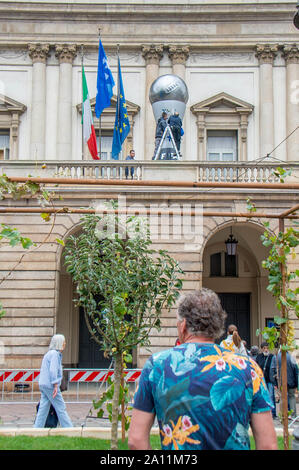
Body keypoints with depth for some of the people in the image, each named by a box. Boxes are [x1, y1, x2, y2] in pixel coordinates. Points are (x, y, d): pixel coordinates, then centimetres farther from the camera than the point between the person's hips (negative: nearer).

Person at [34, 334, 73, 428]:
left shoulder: (49, 354, 20)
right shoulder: (55, 354, -10)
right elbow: (53, 370, -20)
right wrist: (55, 385, -21)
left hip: (43, 385, 9)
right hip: (50, 385, -9)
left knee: (43, 409, 7)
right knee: (61, 408, -5)